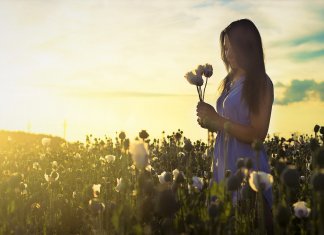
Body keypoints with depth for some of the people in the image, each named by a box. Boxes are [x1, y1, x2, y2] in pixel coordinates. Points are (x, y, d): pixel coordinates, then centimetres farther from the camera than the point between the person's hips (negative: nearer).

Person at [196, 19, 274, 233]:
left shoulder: (261, 83, -10)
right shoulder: (230, 82, 11)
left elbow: (257, 135, -16)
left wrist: (217, 119, -17)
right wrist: (210, 123, -1)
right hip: (224, 164, 7)